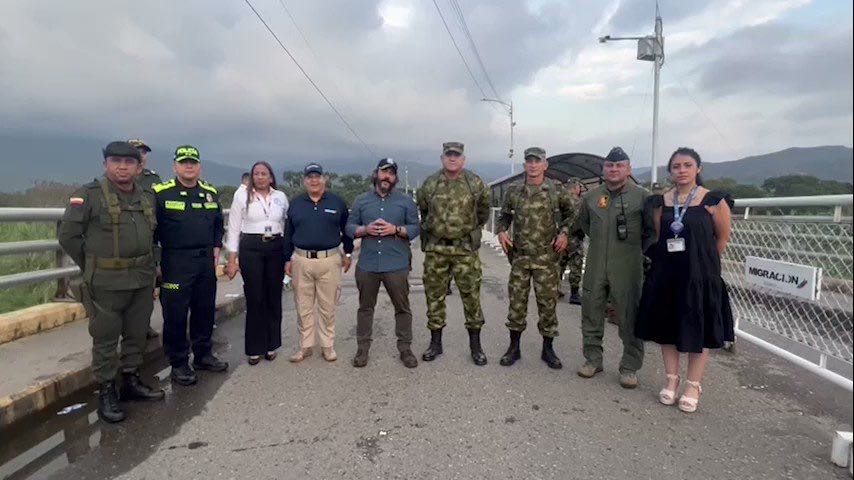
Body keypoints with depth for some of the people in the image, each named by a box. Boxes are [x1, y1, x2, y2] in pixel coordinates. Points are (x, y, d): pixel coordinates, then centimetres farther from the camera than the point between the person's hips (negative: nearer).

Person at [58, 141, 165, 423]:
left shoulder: (147, 197, 9)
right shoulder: (89, 195, -8)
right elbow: (68, 235, -6)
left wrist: (149, 268, 13)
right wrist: (92, 268, -1)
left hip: (143, 281, 5)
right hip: (106, 284, -5)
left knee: (137, 335, 15)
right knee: (105, 340, 4)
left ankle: (131, 382, 30)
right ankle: (106, 393, 16)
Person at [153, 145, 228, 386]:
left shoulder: (210, 193, 10)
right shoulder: (161, 193, -5)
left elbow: (218, 225, 20)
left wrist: (215, 253, 12)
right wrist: (155, 262, -6)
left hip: (206, 262, 5)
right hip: (175, 264, -5)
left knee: (205, 311, 13)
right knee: (175, 315, 1)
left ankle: (203, 355, 29)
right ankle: (178, 364, 14)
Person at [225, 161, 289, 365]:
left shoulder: (281, 197, 8)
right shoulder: (242, 195, 1)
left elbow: (287, 226, 14)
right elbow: (233, 228, 1)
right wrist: (232, 260, -4)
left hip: (276, 249, 2)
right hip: (250, 249, -2)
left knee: (274, 298, 7)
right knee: (254, 299, 0)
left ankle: (271, 345, 22)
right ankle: (254, 349, 14)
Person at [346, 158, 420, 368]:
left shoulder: (406, 201, 6)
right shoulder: (361, 201, 10)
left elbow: (415, 228, 3)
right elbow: (350, 227, 8)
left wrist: (395, 229, -13)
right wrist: (366, 229, -11)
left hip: (397, 265, -1)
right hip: (367, 264, 1)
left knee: (402, 308, 5)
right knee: (365, 307, 10)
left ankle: (405, 348, 18)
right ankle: (362, 348, 22)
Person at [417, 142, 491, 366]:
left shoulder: (476, 184, -1)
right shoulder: (429, 184, 2)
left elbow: (483, 212, 15)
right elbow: (422, 210, 19)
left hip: (465, 249, -1)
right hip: (435, 249, 1)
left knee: (471, 296, 2)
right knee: (434, 296, 7)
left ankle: (475, 344, 15)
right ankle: (435, 342, 20)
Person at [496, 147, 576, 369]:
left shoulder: (558, 190, 0)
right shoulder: (513, 191, 5)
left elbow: (571, 213, 12)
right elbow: (504, 215, 18)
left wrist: (564, 233, -4)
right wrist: (501, 231, 0)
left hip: (547, 257, -1)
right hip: (519, 257, 2)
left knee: (547, 303, 5)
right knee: (516, 301, 6)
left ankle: (548, 349, 20)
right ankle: (514, 347, 20)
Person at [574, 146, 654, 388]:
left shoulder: (642, 196, -3)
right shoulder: (591, 196, 8)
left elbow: (652, 230, 4)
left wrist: (637, 249, 2)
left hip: (627, 268, -3)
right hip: (595, 267, 4)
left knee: (629, 317, 1)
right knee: (591, 313, 10)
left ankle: (629, 367, 14)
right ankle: (593, 359, 25)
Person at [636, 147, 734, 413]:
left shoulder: (713, 200, -6)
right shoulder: (661, 202, 4)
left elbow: (723, 237, 4)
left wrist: (704, 261, 10)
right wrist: (675, 261, 8)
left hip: (700, 276, -3)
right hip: (666, 274, 3)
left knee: (698, 331, 6)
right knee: (667, 328, 10)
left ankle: (693, 386, 20)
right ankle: (671, 380, 26)